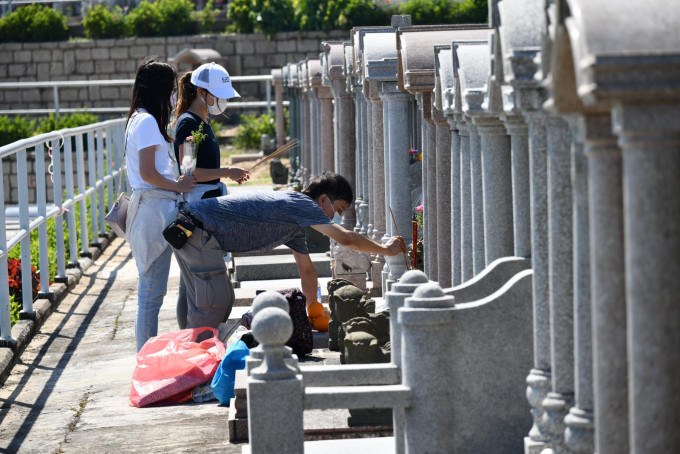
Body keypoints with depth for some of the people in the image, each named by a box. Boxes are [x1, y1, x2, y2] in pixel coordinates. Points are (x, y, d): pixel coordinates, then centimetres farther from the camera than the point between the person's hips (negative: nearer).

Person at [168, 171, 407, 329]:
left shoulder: (295, 225, 18)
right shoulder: (300, 204, -12)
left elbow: (306, 269, 28)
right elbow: (345, 238, -18)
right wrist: (385, 249, -5)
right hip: (196, 227, -10)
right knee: (214, 305, -10)